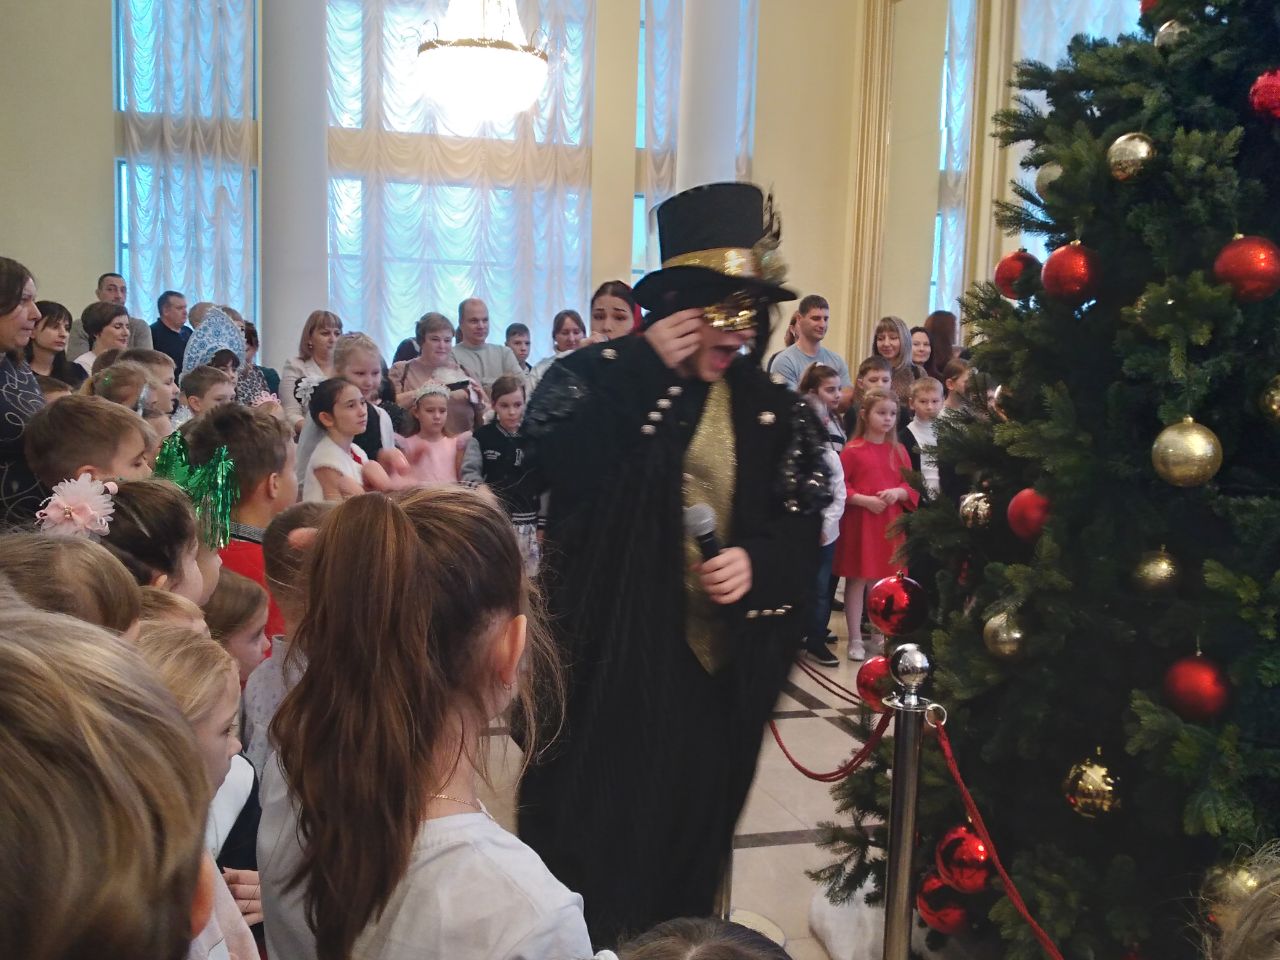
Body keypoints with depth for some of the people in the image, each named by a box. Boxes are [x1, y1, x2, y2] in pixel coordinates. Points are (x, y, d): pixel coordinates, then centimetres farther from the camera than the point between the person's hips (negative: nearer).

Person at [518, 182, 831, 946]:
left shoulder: (775, 413, 6)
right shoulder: (601, 376, -2)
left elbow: (804, 529, 5)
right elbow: (551, 460, -20)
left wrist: (758, 562, -16)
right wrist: (645, 370, -20)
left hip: (721, 658, 3)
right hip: (611, 649, -3)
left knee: (689, 829, 16)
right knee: (594, 819, 5)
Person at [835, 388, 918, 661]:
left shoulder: (898, 451, 7)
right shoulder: (853, 450, -8)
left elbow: (911, 486, 9)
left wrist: (898, 492, -11)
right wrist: (864, 500, -19)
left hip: (889, 525, 5)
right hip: (859, 523, -4)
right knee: (857, 580, 1)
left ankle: (881, 633, 27)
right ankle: (855, 639, 10)